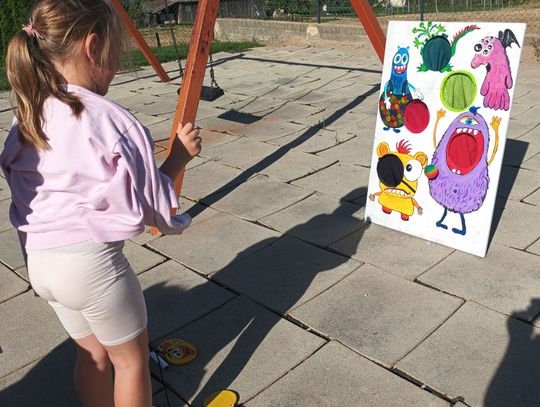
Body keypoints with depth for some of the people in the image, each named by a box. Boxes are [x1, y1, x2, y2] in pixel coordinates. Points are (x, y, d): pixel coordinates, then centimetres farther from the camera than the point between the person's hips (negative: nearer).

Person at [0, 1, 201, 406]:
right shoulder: (111, 120, -21)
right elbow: (152, 205, -15)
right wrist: (179, 155, -2)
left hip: (39, 259, 7)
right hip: (91, 261, -7)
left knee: (93, 352, 25)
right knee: (132, 358, 16)